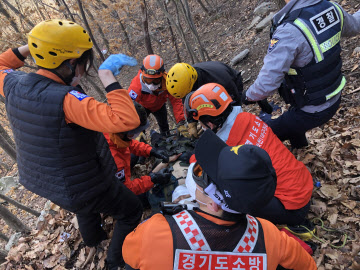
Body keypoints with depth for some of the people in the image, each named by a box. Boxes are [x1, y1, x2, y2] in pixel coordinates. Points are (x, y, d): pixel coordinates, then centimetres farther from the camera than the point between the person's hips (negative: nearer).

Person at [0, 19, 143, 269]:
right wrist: (107, 75, -38)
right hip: (83, 185, -7)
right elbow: (126, 120, -46)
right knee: (131, 211, 20)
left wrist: (28, 47, 1)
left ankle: (93, 238, 68)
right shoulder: (66, 100, -38)